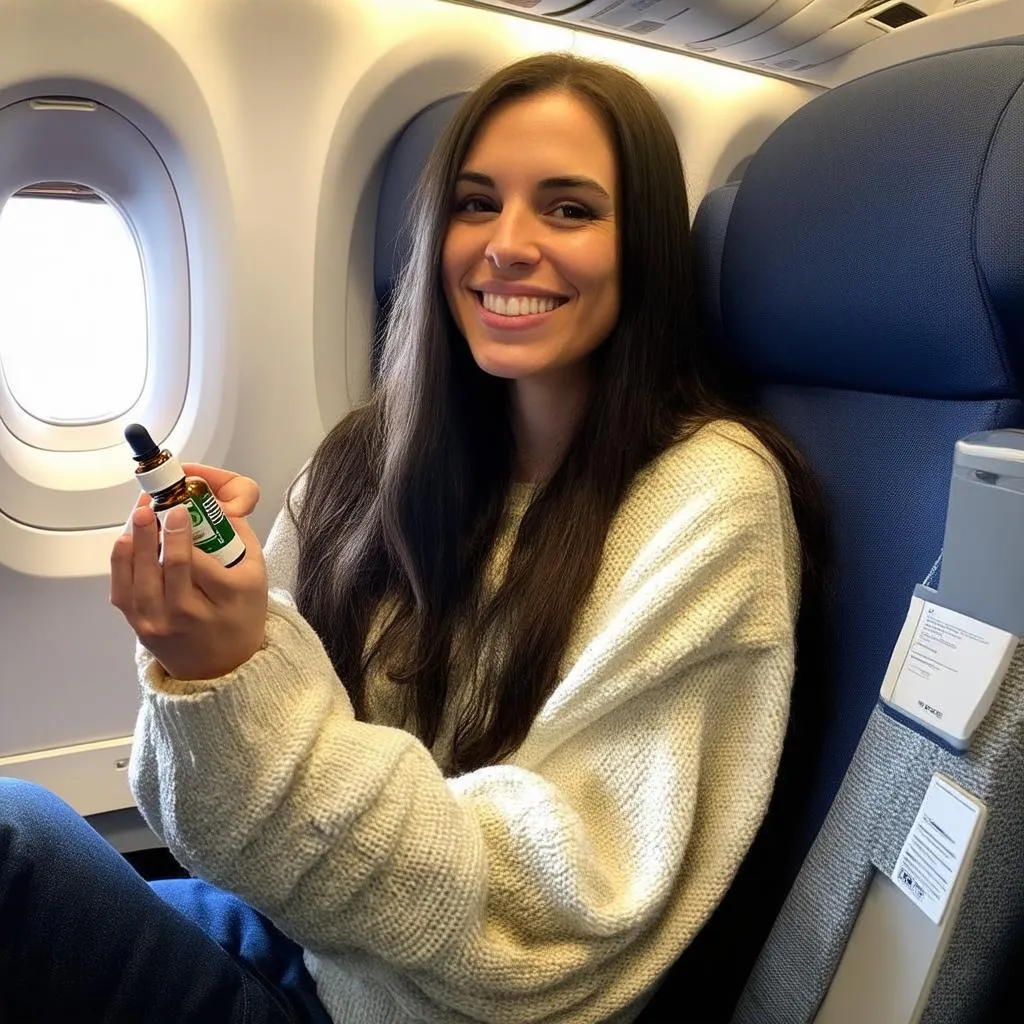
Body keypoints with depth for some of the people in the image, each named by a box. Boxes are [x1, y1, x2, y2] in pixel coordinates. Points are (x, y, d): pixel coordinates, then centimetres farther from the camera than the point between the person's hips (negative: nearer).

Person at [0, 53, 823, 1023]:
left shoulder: (706, 495, -16)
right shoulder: (375, 452, -2)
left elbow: (545, 916, -19)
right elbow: (224, 828, 0)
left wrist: (242, 680, -26)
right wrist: (204, 662, -21)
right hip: (283, 929, 5)